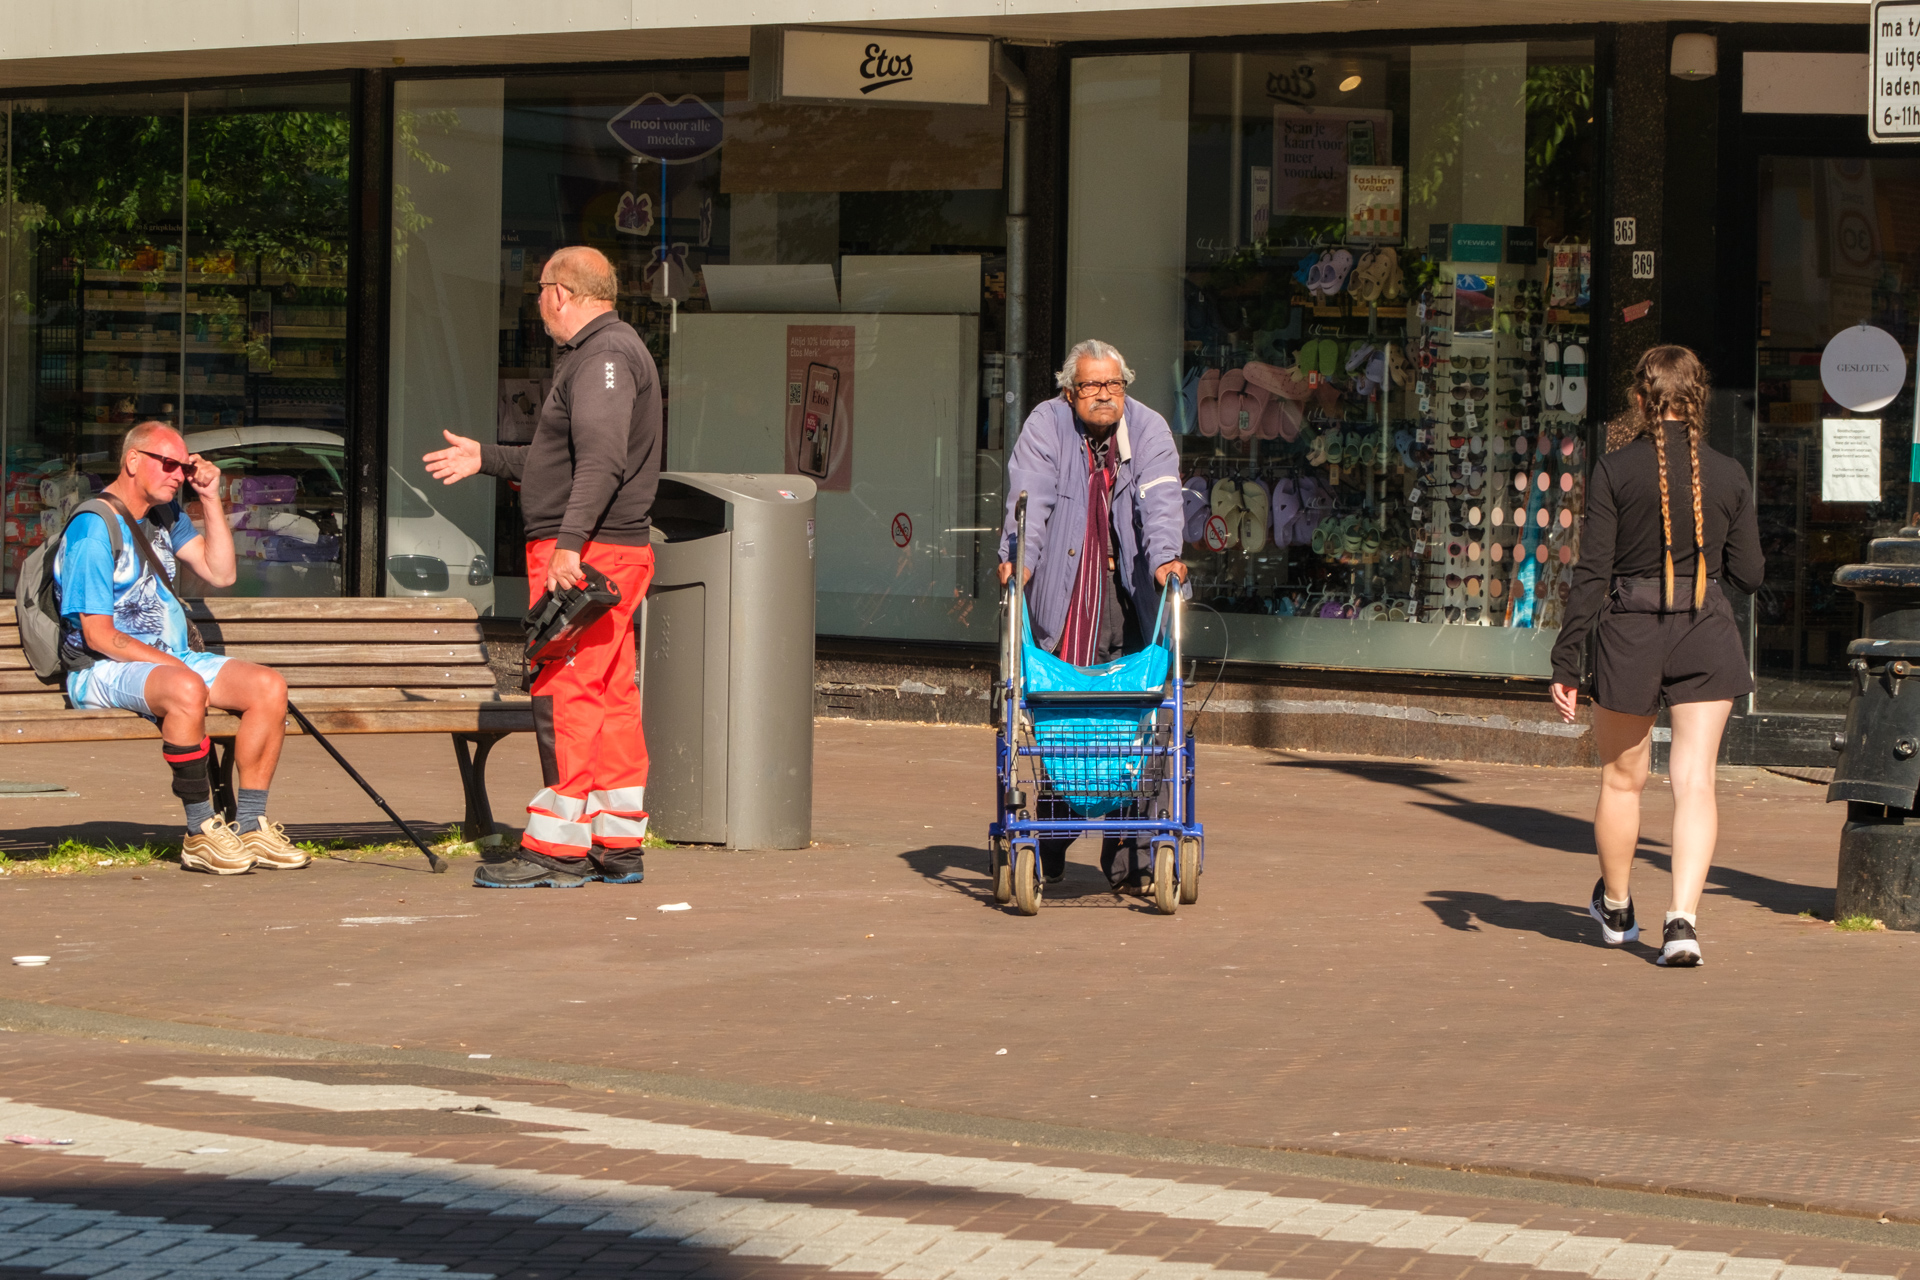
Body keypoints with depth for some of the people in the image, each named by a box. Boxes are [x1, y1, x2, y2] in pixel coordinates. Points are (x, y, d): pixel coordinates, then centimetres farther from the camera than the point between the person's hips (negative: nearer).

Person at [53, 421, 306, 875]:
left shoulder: (165, 515, 16)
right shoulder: (93, 529, -12)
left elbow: (221, 573, 9)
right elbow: (99, 636, -16)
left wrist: (211, 499, 3)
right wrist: (174, 666, -19)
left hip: (170, 659, 9)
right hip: (103, 670, -9)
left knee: (269, 685, -12)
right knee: (187, 689, -39)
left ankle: (250, 825, -11)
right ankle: (200, 831, -30)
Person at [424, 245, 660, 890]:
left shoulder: (605, 355, -11)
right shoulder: (601, 353, 23)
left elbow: (602, 460, -24)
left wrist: (569, 541, -31)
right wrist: (486, 458, 35)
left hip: (587, 552, -11)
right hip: (607, 555, 11)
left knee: (564, 694, -10)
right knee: (610, 699, 10)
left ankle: (558, 847, -10)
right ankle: (618, 847, 12)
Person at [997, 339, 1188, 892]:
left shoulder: (1147, 429, 6)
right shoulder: (1046, 426, 3)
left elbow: (1159, 498, -8)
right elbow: (1030, 496, -9)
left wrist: (1164, 556, -24)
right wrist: (1018, 554, -25)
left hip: (1128, 598, 1)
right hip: (1064, 596, -1)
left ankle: (1127, 857, 0)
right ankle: (1049, 855, 7)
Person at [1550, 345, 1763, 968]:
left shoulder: (1615, 470, -7)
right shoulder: (1728, 474, 0)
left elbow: (1591, 573, -9)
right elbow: (1749, 575, 3)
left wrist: (1565, 663, -6)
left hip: (1630, 633, -1)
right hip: (1707, 635, 1)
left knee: (1622, 780, 16)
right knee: (1695, 781, 1)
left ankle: (1616, 909, 33)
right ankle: (1682, 919, -14)